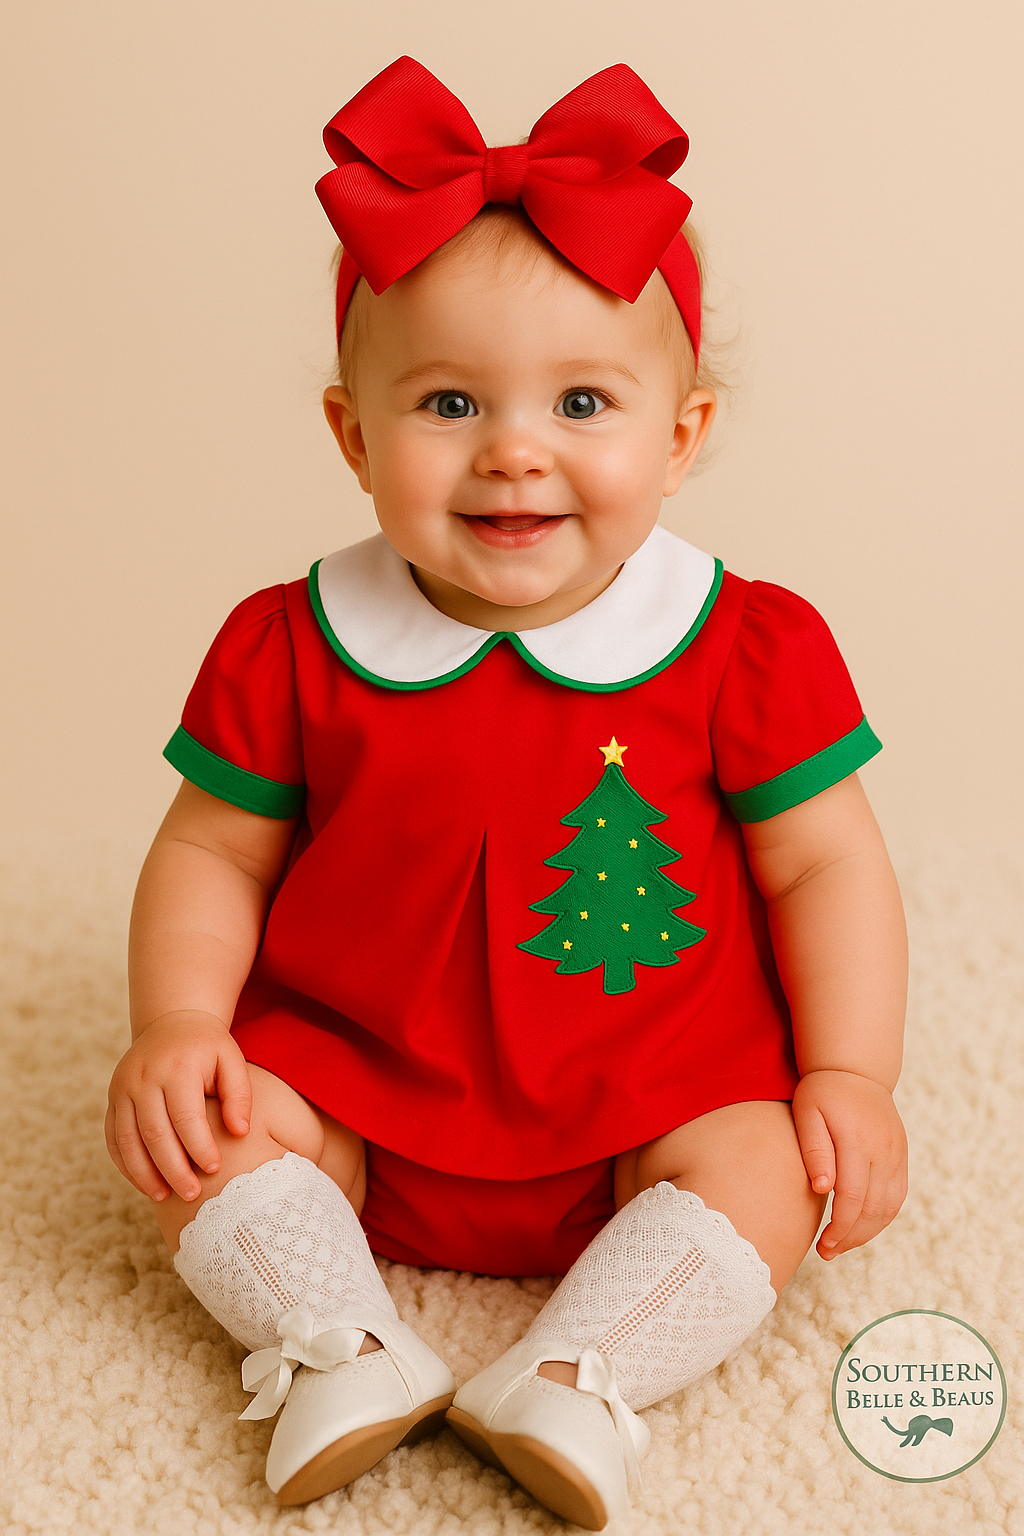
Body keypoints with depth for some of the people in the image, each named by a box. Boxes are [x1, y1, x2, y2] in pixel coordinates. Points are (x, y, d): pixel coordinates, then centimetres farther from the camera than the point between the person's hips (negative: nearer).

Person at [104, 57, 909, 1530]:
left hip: (654, 1109, -1)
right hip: (354, 1090, 2)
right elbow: (213, 855, 2)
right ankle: (339, 1345, -19)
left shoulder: (748, 647, -8)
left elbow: (825, 867, -2)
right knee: (205, 1135, -18)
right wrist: (176, 1023, -13)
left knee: (764, 1169, -24)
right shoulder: (294, 648, -6)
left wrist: (849, 1075, -11)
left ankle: (575, 1378, -25)